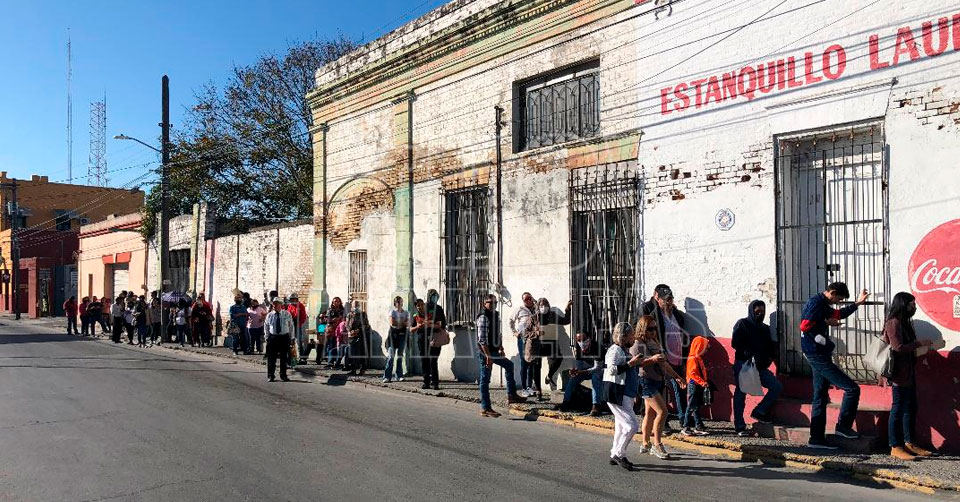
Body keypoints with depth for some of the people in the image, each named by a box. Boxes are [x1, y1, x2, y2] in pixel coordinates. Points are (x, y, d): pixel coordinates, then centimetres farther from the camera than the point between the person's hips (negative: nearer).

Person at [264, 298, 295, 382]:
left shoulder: (287, 314, 1)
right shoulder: (269, 315, 3)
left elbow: (291, 326, 6)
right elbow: (266, 327, 12)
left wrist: (291, 338, 4)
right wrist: (267, 338, 3)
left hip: (284, 337, 0)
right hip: (273, 337, 0)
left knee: (284, 358, 6)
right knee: (271, 358, 1)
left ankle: (283, 375, 17)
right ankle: (270, 376, 12)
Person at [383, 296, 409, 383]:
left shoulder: (406, 313, 12)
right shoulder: (392, 311, 3)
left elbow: (408, 324, 0)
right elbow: (392, 323, -10)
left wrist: (397, 323, -9)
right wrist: (402, 323, -1)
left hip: (402, 334, 3)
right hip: (393, 334, -3)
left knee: (400, 355, 4)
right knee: (391, 356, -8)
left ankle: (399, 376, 9)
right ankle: (387, 376, -9)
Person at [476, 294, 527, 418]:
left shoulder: (496, 315, 12)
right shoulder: (483, 317, -17)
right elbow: (482, 339, -23)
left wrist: (500, 348, 13)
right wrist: (488, 356, -24)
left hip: (494, 352, 10)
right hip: (485, 352, -10)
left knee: (509, 365, 21)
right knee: (485, 380, -4)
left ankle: (511, 395, 28)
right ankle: (485, 408, 2)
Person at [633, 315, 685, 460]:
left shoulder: (655, 343, 17)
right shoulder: (638, 344, -10)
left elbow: (664, 363, 23)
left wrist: (676, 377, 22)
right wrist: (652, 359, -32)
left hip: (658, 381, 8)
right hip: (646, 381, -8)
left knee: (650, 413, 12)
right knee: (662, 411, -13)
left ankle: (646, 444, 21)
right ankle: (657, 445, -4)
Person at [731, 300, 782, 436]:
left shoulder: (765, 328, 19)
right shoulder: (742, 324, 0)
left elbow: (771, 347, 19)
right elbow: (736, 344, -11)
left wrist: (769, 358, -2)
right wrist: (749, 356, -20)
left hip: (760, 367, 6)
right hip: (743, 365, -6)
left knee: (777, 387, -7)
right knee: (740, 395, -3)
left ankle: (759, 411, 7)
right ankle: (739, 426, 3)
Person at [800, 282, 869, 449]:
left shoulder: (822, 304, 19)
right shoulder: (816, 303, -14)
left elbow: (838, 314, 36)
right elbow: (805, 326, -25)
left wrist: (857, 303, 33)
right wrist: (826, 323, -13)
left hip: (819, 356, 11)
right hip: (818, 355, -11)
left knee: (820, 398, 11)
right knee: (852, 389, -6)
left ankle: (816, 438, 14)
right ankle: (843, 426, 4)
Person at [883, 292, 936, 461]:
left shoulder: (904, 323, 17)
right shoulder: (893, 323, -13)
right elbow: (898, 347, -21)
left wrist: (922, 346, 6)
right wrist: (920, 343, -14)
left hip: (909, 373, 10)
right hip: (899, 374, -10)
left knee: (910, 407, 13)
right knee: (899, 408, -5)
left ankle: (909, 443, 22)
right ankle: (895, 447, 0)